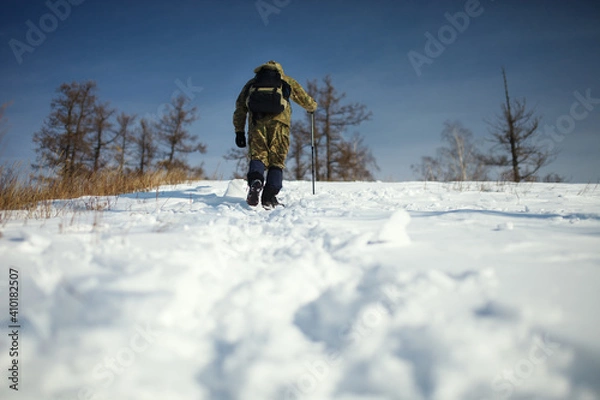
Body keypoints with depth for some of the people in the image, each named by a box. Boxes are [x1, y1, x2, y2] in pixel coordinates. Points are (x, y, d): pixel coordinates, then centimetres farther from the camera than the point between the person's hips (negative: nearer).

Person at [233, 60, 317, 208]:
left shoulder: (252, 82, 32)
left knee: (257, 155, 1)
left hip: (257, 120, 1)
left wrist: (239, 131, 23)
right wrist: (312, 107, 55)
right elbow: (306, 100, 33)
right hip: (279, 120, -1)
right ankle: (269, 197, -12)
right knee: (276, 160, 1)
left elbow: (240, 107, 24)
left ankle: (255, 181, -31)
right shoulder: (287, 80, 29)